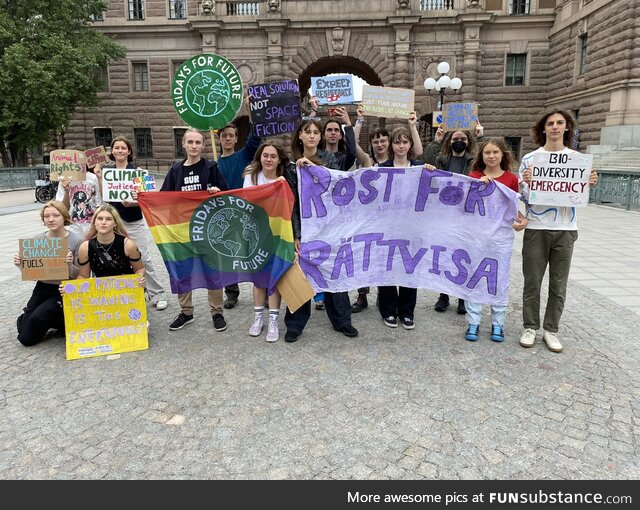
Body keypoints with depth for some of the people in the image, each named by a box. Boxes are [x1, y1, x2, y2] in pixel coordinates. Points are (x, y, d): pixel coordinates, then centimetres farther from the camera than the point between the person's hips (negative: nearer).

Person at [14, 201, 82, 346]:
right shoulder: (36, 240, 0)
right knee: (25, 338, 2)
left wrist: (70, 265, -31)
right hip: (42, 290, 5)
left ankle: (66, 322, 5)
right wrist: (21, 265, -12)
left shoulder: (77, 241, -14)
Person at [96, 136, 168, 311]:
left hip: (135, 222, -4)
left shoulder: (136, 170, -4)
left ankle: (158, 295, 6)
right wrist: (99, 178, -5)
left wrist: (131, 203, -24)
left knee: (145, 259, -3)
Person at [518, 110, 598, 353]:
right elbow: (524, 196, 1)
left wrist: (590, 184, -8)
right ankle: (530, 328, 17)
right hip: (536, 227, -2)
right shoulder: (530, 158, 1)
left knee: (559, 284, 7)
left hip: (566, 229, 2)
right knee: (532, 282, 4)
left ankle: (551, 330, 19)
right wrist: (526, 182, -19)